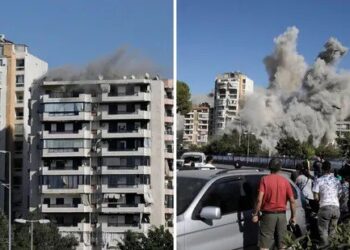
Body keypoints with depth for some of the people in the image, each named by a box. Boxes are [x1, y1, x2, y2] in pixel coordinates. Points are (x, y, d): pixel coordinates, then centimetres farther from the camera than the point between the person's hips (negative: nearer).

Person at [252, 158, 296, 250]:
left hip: (268, 214, -3)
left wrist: (255, 214, -7)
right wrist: (293, 216, 10)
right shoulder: (285, 181, 2)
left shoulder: (265, 179, -6)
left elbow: (259, 199, -15)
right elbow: (292, 201, 0)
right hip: (281, 215, 3)